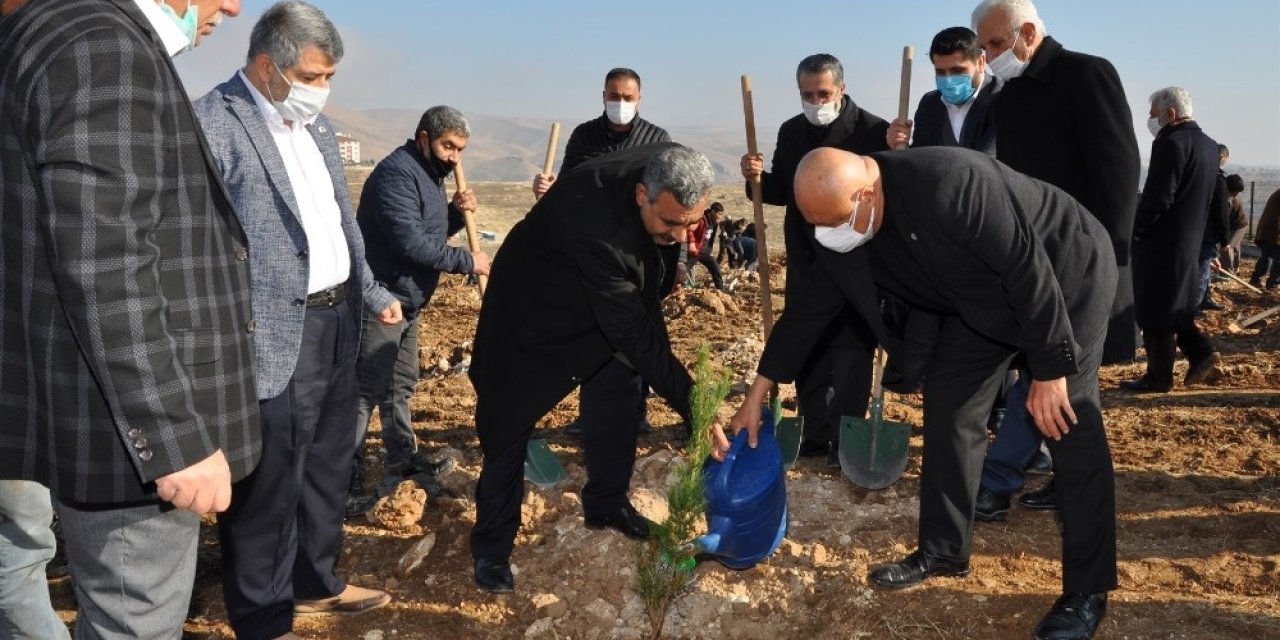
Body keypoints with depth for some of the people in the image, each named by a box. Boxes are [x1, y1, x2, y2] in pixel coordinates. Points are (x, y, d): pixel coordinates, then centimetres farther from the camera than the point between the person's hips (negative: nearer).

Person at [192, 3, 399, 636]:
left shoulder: (316, 125, 13)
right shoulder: (211, 124, -13)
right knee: (269, 481, 3)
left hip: (337, 321, 9)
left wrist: (372, 293, 24)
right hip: (277, 336, -8)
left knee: (327, 464, 20)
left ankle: (314, 581, 39)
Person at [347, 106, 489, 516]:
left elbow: (431, 232, 20)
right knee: (365, 392, -8)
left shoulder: (428, 175, 15)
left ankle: (403, 460, 33)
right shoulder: (397, 173, -18)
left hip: (406, 301, 10)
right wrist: (467, 261, -18)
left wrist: (456, 213, 0)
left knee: (401, 386, 19)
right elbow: (410, 242, -26)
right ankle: (346, 485, -3)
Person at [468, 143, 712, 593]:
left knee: (618, 396, 9)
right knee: (508, 424, -1)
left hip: (615, 299, 7)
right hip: (535, 312, -6)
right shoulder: (596, 226, -43)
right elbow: (632, 333, -38)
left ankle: (606, 504, 30)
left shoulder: (670, 173, -22)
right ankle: (492, 545, 14)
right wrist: (693, 405, -36)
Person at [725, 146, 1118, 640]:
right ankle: (944, 550, 18)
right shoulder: (843, 236, -14)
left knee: (1069, 425, -10)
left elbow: (1028, 267, -32)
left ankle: (1087, 591, 2)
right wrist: (756, 395, 0)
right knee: (947, 403, 4)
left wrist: (1050, 368, -25)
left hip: (1067, 275, -7)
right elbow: (809, 309, -3)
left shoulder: (947, 183, -38)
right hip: (983, 298, 7)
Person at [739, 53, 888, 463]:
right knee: (805, 350, 10)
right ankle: (817, 433, 22)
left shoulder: (873, 131, -11)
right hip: (804, 261, 6)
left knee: (850, 353, 1)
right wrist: (758, 178, -6)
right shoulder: (790, 132, 7)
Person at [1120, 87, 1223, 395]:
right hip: (1191, 241, 9)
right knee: (1175, 304, 22)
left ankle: (1158, 377, 6)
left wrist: (1134, 229, -11)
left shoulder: (1170, 143, -17)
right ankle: (1200, 351, 14)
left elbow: (1157, 198, -22)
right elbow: (1213, 198, 17)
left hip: (1161, 242, -9)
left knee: (1154, 311, -1)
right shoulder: (1210, 146, 13)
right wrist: (1193, 227, 19)